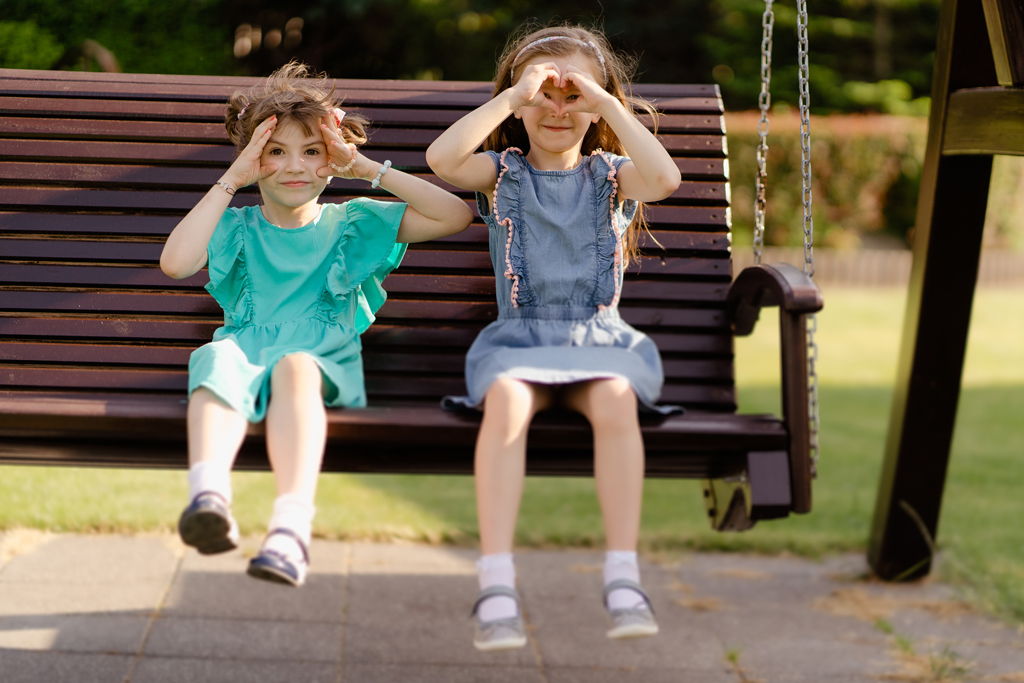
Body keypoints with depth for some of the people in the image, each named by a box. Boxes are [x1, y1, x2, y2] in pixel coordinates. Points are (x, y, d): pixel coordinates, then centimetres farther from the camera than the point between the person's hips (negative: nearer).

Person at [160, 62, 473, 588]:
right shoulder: (237, 228, 21)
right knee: (215, 358, -37)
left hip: (323, 361, -1)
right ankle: (208, 495, -65)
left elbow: (455, 215, 13)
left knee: (293, 367, -39)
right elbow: (175, 262, -1)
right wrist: (232, 178, 4)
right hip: (246, 349, 1)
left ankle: (290, 525, -62)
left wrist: (367, 168, 10)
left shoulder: (351, 224, 21)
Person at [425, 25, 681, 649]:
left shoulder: (610, 175, 13)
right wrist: (515, 94, -7)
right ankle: (496, 585, -38)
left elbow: (665, 178, -11)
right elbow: (442, 158, -10)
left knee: (616, 401, -35)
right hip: (519, 335, 0)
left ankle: (624, 578, -32)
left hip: (600, 335, 0)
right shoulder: (503, 174, 13)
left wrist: (606, 102, -7)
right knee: (506, 399, -35)